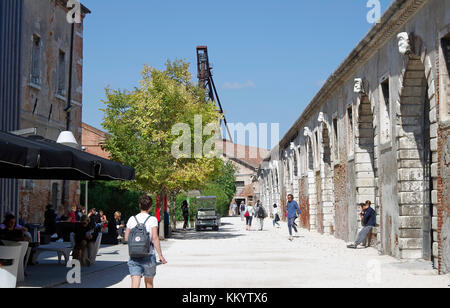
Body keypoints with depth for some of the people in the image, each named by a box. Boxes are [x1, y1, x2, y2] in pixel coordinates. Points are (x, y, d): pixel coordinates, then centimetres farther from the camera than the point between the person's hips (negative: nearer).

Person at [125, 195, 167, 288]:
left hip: (134, 256, 2)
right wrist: (160, 255, -11)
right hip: (148, 256, -1)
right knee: (149, 282, 18)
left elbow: (126, 238, 7)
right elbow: (155, 238, -13)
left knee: (135, 284, -6)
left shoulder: (132, 219, 4)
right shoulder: (152, 220, -6)